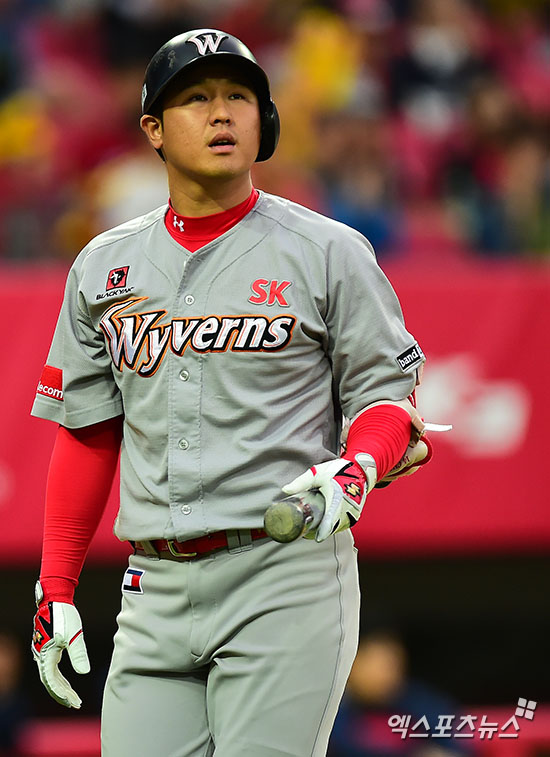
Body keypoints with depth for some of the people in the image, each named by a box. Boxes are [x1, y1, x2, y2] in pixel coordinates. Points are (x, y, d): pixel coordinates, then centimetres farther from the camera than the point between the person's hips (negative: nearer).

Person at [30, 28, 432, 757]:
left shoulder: (329, 253, 2)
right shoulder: (105, 266, 14)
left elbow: (389, 397, 3)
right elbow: (86, 431, 17)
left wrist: (356, 470, -19)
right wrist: (55, 589, 13)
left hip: (286, 575, -4)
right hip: (156, 588, 4)